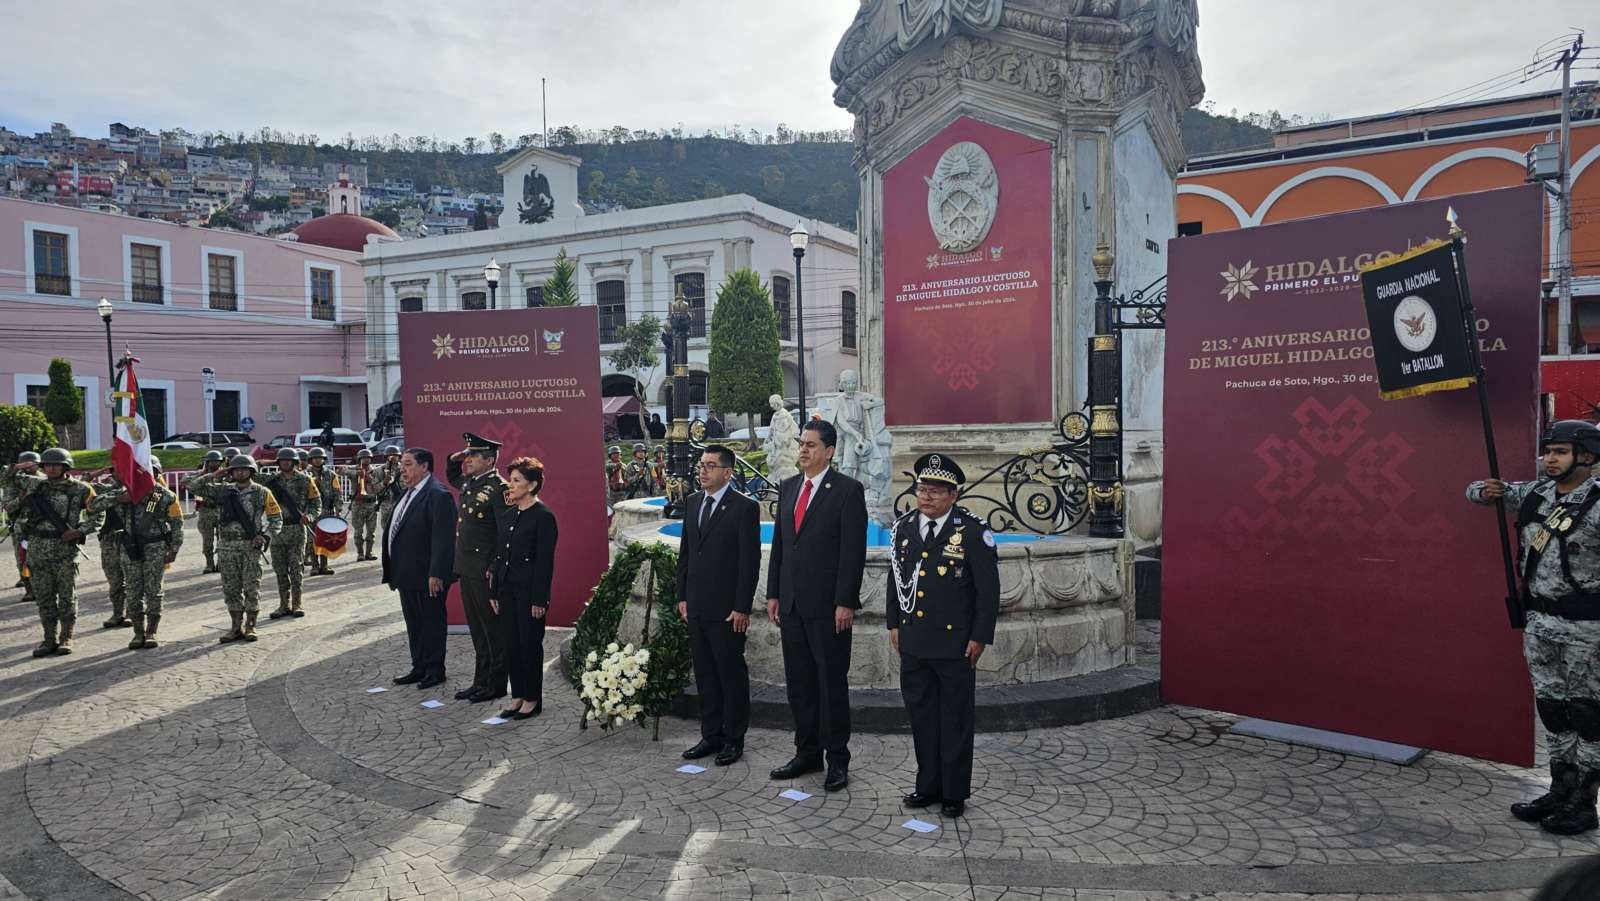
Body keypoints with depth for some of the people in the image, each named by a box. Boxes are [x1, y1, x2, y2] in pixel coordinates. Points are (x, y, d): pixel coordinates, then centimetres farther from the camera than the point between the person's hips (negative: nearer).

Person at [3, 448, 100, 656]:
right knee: (44, 598, 8)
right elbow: (5, 480, 19)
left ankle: (66, 638, 11)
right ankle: (50, 639, 16)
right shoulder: (35, 484, 8)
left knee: (67, 597, 1)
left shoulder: (81, 489, -1)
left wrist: (79, 531, -12)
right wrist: (18, 468, 1)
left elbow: (96, 516, 3)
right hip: (38, 551, 3)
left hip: (66, 551, -3)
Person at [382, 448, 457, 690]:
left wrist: (436, 574, -25)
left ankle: (435, 670, 16)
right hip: (407, 576, 9)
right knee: (414, 624, 17)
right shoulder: (407, 494, 14)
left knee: (432, 623, 4)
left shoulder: (438, 495, -17)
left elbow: (443, 538, -22)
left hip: (428, 578, -9)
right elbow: (394, 532, 18)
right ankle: (419, 668, 29)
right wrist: (392, 572, 16)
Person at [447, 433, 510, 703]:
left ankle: (496, 684, 12)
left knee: (493, 629, 2)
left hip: (486, 572, -9)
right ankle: (481, 681, 25)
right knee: (477, 630, 15)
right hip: (466, 569, 9)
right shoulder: (469, 483, 11)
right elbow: (451, 476, 36)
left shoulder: (498, 488, -15)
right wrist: (455, 458, 14)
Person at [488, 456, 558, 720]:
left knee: (530, 644, 3)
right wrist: (494, 592, 12)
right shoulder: (507, 514, 10)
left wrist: (540, 599, -15)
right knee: (511, 644, 11)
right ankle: (517, 695, 24)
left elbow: (545, 560, -14)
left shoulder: (543, 516, -12)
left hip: (529, 591, -7)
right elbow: (500, 554, 14)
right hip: (507, 589, 7)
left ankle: (533, 698, 16)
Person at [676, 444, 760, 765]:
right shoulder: (693, 502, 10)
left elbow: (750, 562, -12)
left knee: (731, 674, 4)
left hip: (727, 609, -6)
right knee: (704, 673, 14)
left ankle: (734, 739, 16)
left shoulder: (745, 507, -10)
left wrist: (742, 608, -15)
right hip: (696, 606, 7)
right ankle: (711, 735, 25)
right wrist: (682, 595, 11)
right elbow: (685, 552, 15)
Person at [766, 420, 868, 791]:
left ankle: (837, 760, 16)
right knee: (799, 682, 13)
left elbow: (854, 550, -12)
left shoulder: (847, 490, -8)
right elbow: (778, 544, 14)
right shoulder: (788, 488, 11)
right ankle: (807, 753, 26)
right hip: (791, 603, 6)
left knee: (832, 682, 3)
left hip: (828, 606, -6)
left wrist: (845, 602, -16)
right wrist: (773, 594, 10)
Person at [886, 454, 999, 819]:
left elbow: (988, 588, -8)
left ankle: (955, 792, 20)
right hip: (913, 642, 5)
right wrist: (893, 624, 12)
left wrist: (980, 637, -10)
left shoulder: (973, 531, -10)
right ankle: (928, 785, 28)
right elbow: (895, 578, 14)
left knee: (955, 718, 7)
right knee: (921, 715, 13)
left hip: (955, 643, -5)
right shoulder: (904, 527, 5)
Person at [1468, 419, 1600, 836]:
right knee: (1552, 707, 14)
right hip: (1538, 618, 6)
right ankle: (1560, 791, 26)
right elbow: (1475, 491, 16)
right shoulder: (1534, 493, 6)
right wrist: (1486, 492, -4)